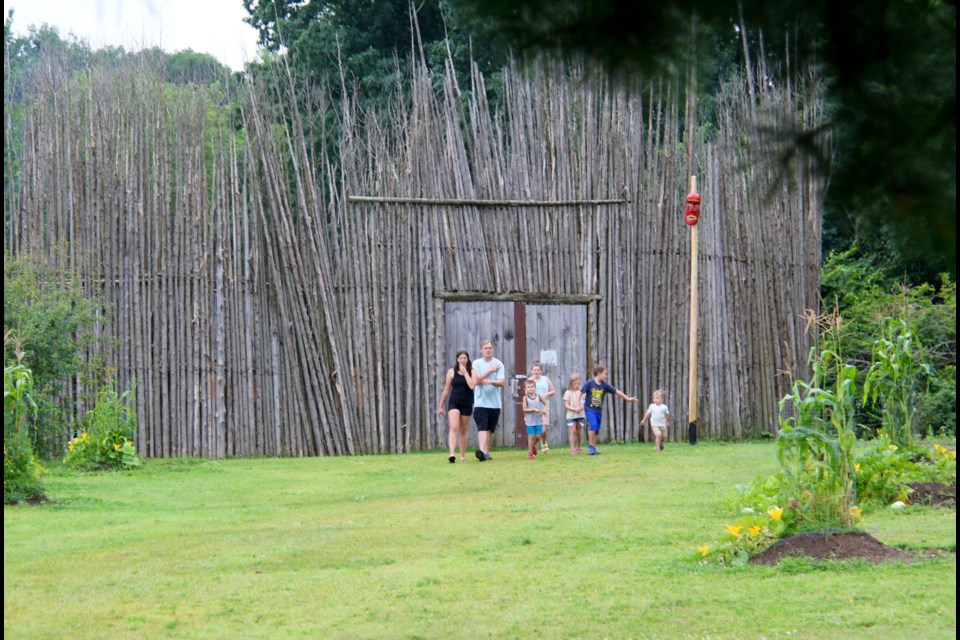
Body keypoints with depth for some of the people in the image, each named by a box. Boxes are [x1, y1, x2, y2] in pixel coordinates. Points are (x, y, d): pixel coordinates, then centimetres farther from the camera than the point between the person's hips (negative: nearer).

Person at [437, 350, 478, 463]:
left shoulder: (472, 372, 3)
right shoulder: (452, 372, 3)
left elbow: (472, 385, -16)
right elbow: (446, 390, 8)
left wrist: (465, 372, -12)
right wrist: (441, 406, 10)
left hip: (466, 404, 1)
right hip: (453, 403, -1)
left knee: (463, 430, 10)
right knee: (454, 428, -17)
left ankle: (462, 456, 19)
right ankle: (452, 454, -28)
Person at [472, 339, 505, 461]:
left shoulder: (498, 364, 2)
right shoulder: (477, 363, 4)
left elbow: (502, 382, -8)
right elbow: (476, 380, -8)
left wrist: (490, 381, -27)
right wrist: (490, 371, -11)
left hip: (495, 402, 2)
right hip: (480, 402, -2)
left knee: (490, 429, 8)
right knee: (482, 427, -17)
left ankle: (486, 452, 19)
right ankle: (481, 450, -30)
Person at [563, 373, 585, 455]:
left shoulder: (581, 392, 8)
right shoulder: (568, 393, 0)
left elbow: (584, 402, 6)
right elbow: (566, 405, -4)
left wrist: (580, 408, -15)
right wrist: (574, 409, -19)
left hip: (580, 415, 3)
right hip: (571, 415, -3)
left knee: (578, 432, 8)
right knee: (573, 431, -9)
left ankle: (578, 448, 20)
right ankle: (572, 449, -10)